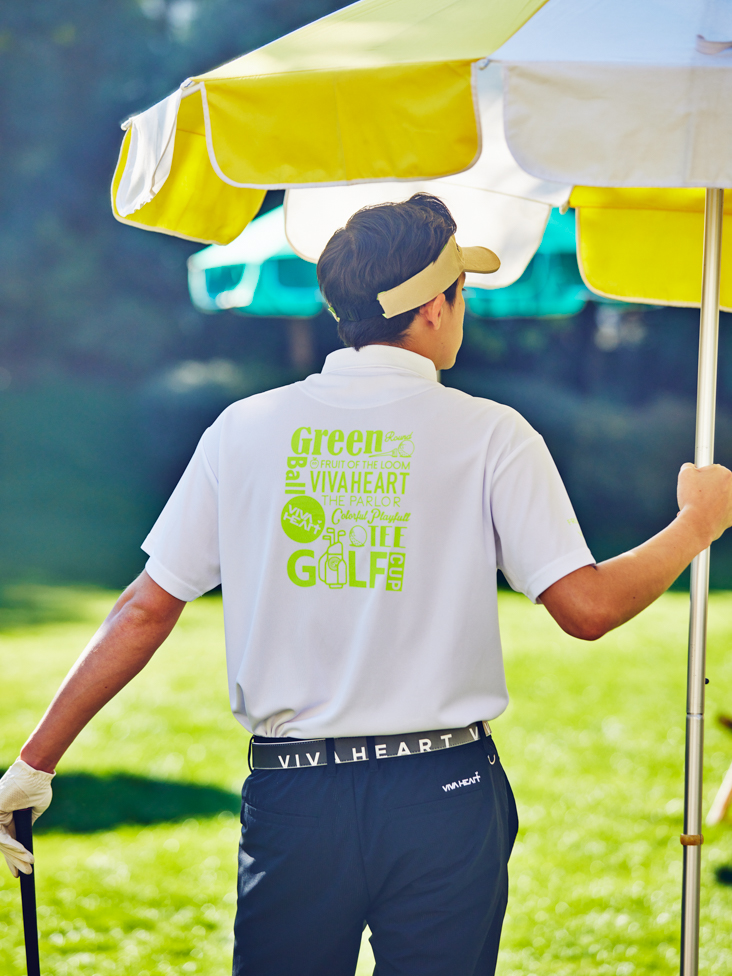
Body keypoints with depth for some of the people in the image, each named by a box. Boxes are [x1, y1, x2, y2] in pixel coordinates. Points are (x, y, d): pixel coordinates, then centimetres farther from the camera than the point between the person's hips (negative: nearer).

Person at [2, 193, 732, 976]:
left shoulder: (245, 430, 3)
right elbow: (586, 606, -8)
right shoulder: (490, 435, -4)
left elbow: (146, 610, 3)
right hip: (444, 794, -2)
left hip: (291, 795, 2)